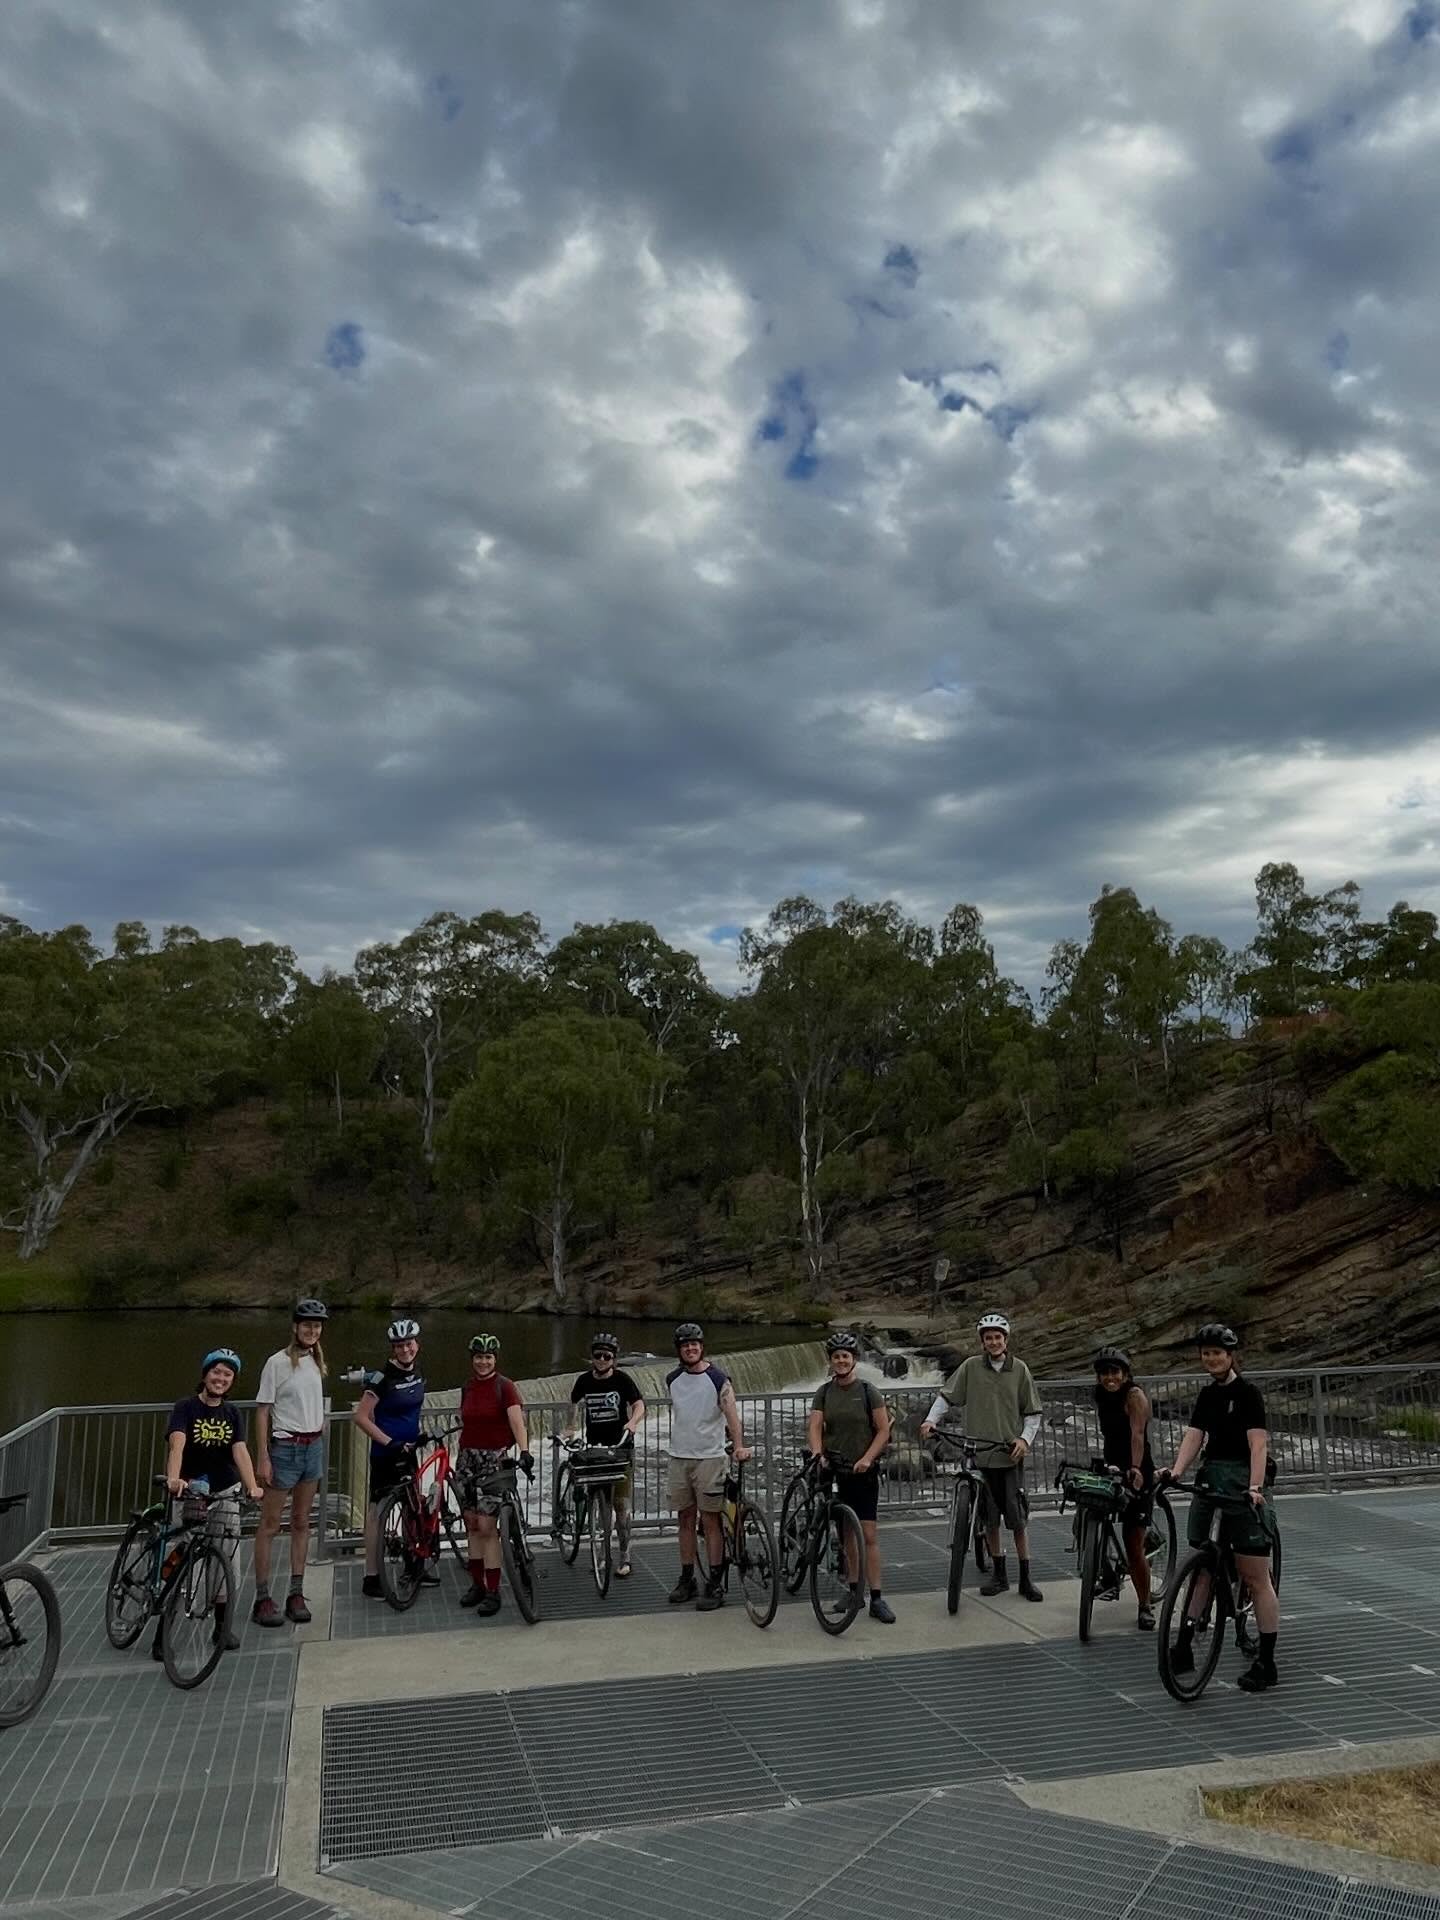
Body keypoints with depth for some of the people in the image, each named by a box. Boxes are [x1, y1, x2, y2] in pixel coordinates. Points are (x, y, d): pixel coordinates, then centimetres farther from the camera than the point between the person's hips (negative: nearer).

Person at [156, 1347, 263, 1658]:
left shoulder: (232, 1414, 3)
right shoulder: (186, 1408, -8)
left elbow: (240, 1451, -11)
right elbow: (177, 1444, -26)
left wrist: (253, 1487, -28)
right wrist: (173, 1479, -45)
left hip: (225, 1493, 3)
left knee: (228, 1562, 2)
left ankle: (223, 1626, 20)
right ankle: (163, 1635, 4)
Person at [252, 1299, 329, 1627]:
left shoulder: (316, 1361, 8)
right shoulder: (277, 1363, -11)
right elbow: (262, 1412, -11)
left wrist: (320, 1446, 13)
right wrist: (262, 1458, -14)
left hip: (313, 1448, 6)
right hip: (285, 1448, -6)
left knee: (301, 1523, 11)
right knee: (270, 1525, 1)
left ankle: (296, 1594, 18)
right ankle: (262, 1599, 8)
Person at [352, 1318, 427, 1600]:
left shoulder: (417, 1373, 3)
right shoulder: (383, 1377, -19)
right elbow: (360, 1416, -20)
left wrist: (419, 1434, 12)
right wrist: (389, 1442, -23)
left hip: (408, 1450, 7)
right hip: (385, 1454, -7)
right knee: (377, 1512, 0)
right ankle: (371, 1579, 8)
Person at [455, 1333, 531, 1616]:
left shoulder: (505, 1387, -9)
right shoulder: (468, 1388, 9)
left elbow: (517, 1420, -20)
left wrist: (524, 1451, -33)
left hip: (494, 1458, -6)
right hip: (467, 1457, 6)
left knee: (486, 1526, -8)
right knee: (472, 1525, 10)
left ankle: (493, 1592, -1)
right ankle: (477, 1584, 22)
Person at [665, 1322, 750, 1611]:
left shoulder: (718, 1379, -10)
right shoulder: (672, 1380, 7)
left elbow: (731, 1412, -22)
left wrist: (739, 1445, -35)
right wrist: (679, 1442, 14)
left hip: (709, 1458, -5)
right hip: (679, 1458, 5)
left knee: (711, 1522, 0)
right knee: (686, 1520, 12)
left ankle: (715, 1585, 7)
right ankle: (687, 1580, 22)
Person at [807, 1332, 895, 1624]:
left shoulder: (868, 1392, -2)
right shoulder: (824, 1393, 5)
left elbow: (884, 1430, -3)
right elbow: (814, 1427, -4)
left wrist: (867, 1458, -16)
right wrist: (818, 1455, -21)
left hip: (862, 1471, -3)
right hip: (833, 1470, 3)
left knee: (867, 1534, -5)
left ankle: (876, 1599, -2)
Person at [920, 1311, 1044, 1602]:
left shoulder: (1019, 1369, 1)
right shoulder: (971, 1367, -1)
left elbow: (1033, 1412, 7)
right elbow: (946, 1396, 2)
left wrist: (1025, 1439, -6)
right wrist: (930, 1419, -12)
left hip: (1011, 1456, -1)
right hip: (981, 1454, 1)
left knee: (1017, 1519, -2)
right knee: (990, 1519, 8)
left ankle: (1026, 1578, 10)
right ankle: (999, 1574, 22)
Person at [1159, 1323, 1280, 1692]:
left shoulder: (1247, 1392, -7)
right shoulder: (1206, 1394, 13)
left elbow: (1258, 1442, -17)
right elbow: (1194, 1435, 3)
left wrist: (1255, 1487, -30)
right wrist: (1177, 1470, -14)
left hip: (1242, 1482, -7)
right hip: (1210, 1476, 7)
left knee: (1255, 1575, -3)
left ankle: (1267, 1663, 5)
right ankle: (1183, 1648, 18)